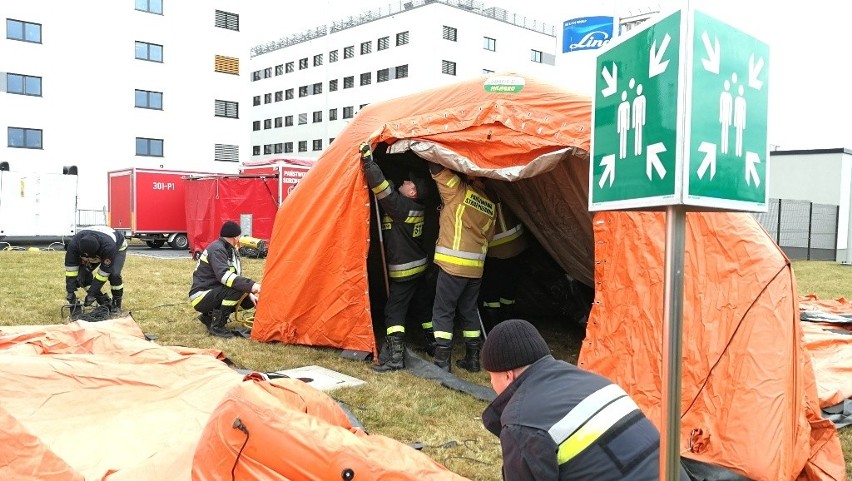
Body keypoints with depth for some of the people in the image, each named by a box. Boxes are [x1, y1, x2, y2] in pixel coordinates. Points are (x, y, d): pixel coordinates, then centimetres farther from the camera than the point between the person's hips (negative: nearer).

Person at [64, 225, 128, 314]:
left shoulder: (108, 246, -44)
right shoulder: (74, 244, -34)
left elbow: (104, 271, -36)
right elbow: (71, 268, -28)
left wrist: (91, 294, -33)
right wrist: (70, 292, -30)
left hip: (117, 247, -4)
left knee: (114, 274, -30)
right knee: (82, 275, -15)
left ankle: (116, 304, -8)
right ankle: (105, 303, 0)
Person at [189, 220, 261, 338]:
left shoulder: (230, 250, 10)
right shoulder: (217, 249, -18)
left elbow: (236, 276, 14)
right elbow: (224, 276, -33)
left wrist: (249, 294, -1)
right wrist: (250, 286, -40)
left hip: (213, 294, 9)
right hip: (201, 297, -9)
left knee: (248, 301, 4)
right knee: (237, 288, -28)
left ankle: (209, 316, 12)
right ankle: (217, 326, -19)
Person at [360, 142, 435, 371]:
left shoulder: (401, 206, -19)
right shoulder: (417, 207, 6)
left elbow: (382, 188, -28)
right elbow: (389, 191, 13)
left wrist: (368, 159, -24)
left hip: (403, 271, -9)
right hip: (419, 267, 9)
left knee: (394, 310, -6)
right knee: (421, 307, 19)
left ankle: (394, 356, -10)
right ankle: (435, 345, 30)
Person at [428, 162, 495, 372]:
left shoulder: (458, 191, -7)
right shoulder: (490, 205, 12)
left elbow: (438, 169, -5)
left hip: (453, 264, -6)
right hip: (476, 268, 6)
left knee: (443, 311, 1)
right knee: (469, 311, 16)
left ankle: (442, 361, -2)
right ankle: (472, 359, 21)